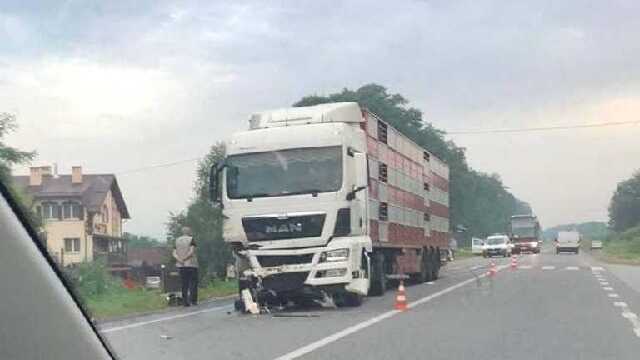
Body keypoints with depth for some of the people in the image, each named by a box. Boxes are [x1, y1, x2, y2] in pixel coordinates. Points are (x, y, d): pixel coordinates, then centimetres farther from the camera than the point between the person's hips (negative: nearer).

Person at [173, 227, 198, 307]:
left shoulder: (177, 241, 12)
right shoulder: (191, 239, -2)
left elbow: (174, 253, 1)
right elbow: (192, 251, -16)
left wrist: (179, 260, -11)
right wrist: (185, 258, -13)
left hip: (181, 265, 4)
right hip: (191, 264, -4)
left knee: (184, 284, 6)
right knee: (193, 282, 2)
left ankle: (185, 301, 0)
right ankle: (193, 300, -5)